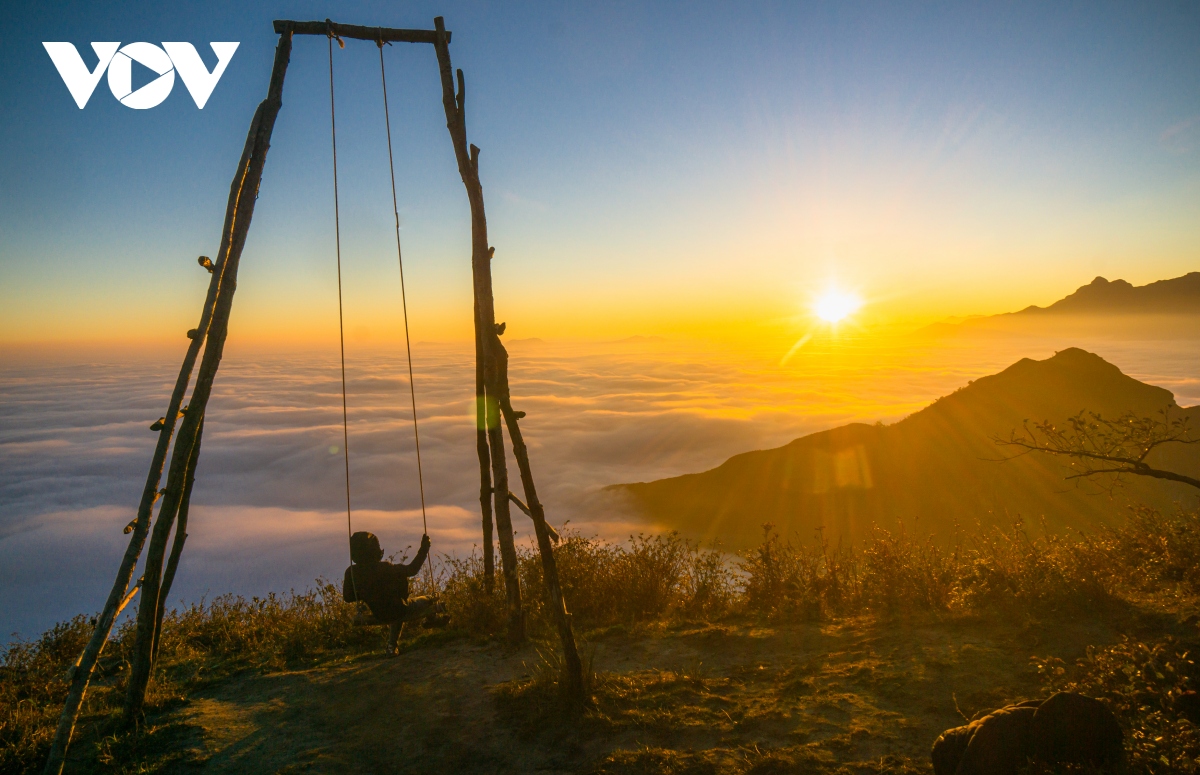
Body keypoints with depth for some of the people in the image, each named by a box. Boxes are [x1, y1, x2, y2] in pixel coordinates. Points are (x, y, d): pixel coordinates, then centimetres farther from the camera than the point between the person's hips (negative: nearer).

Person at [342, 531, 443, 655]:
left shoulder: (351, 572, -14)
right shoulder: (384, 568, -30)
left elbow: (347, 597, -2)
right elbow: (412, 569, -25)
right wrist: (424, 549, -15)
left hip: (381, 618, 6)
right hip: (400, 611, -5)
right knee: (428, 601, 22)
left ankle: (391, 647, 37)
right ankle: (432, 619, 54)